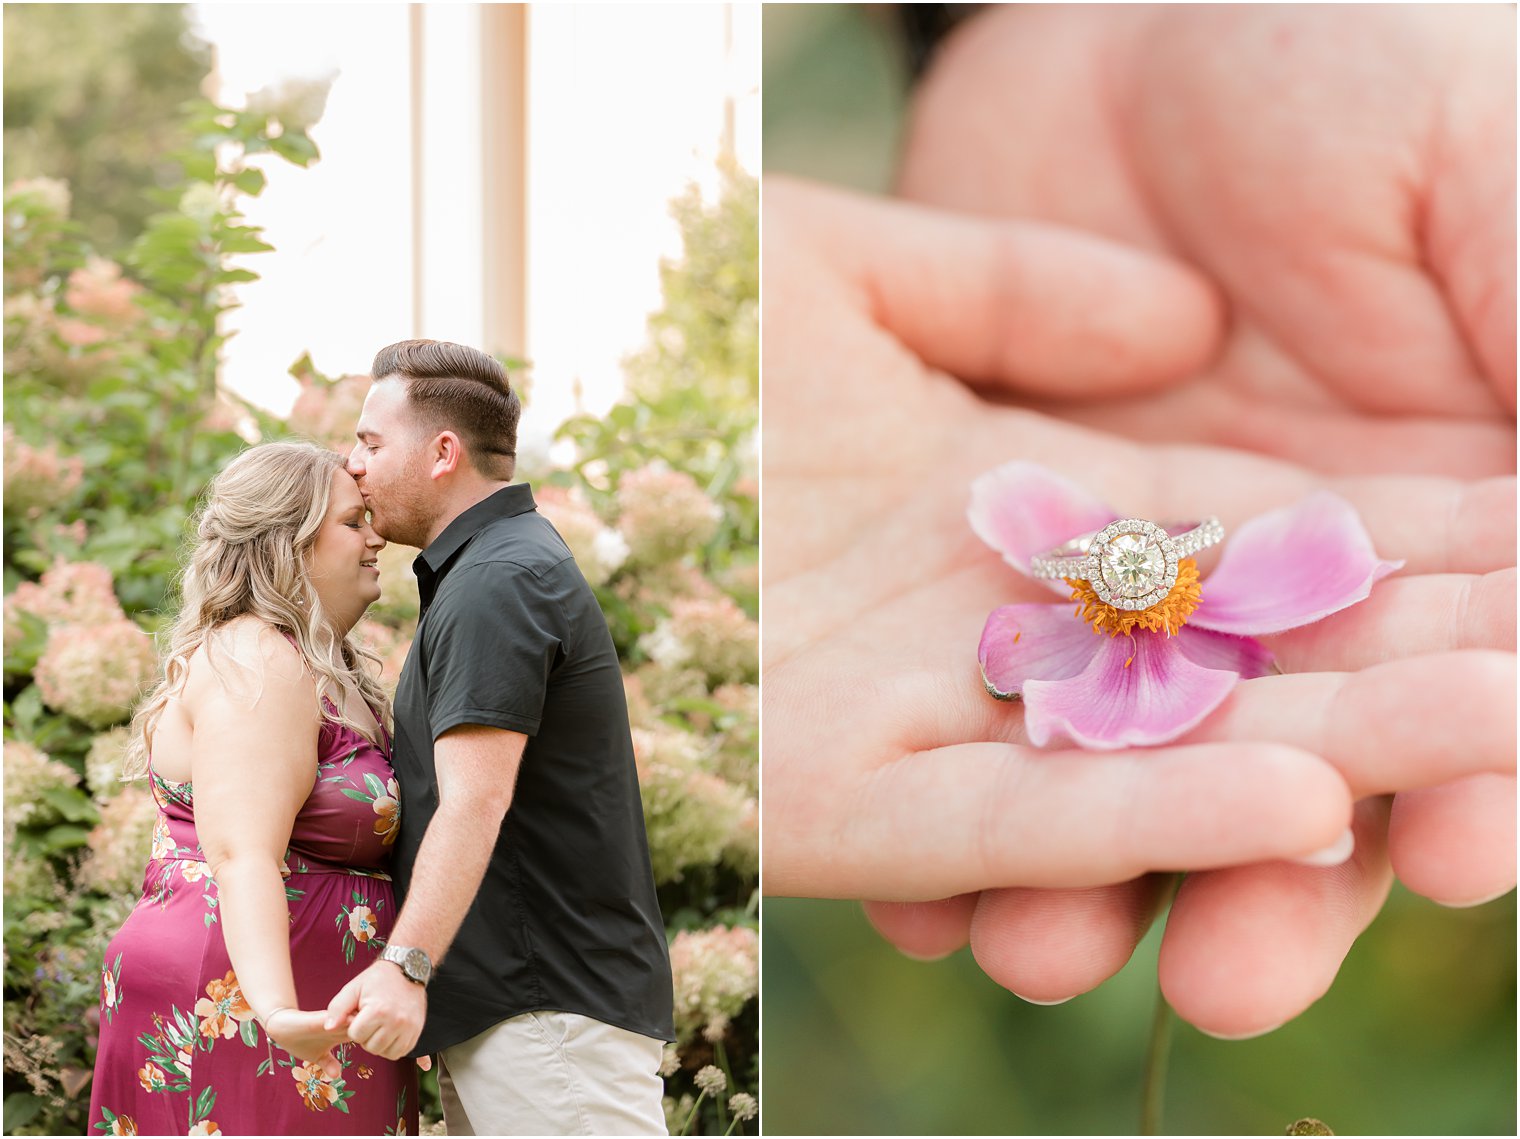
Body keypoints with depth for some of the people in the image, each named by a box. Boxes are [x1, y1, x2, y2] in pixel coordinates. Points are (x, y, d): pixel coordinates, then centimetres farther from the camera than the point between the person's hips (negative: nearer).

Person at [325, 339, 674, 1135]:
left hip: (551, 1007, -11)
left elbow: (475, 801, -26)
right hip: (493, 1009, 11)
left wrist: (406, 966, -35)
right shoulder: (515, 562, 20)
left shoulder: (496, 582, -15)